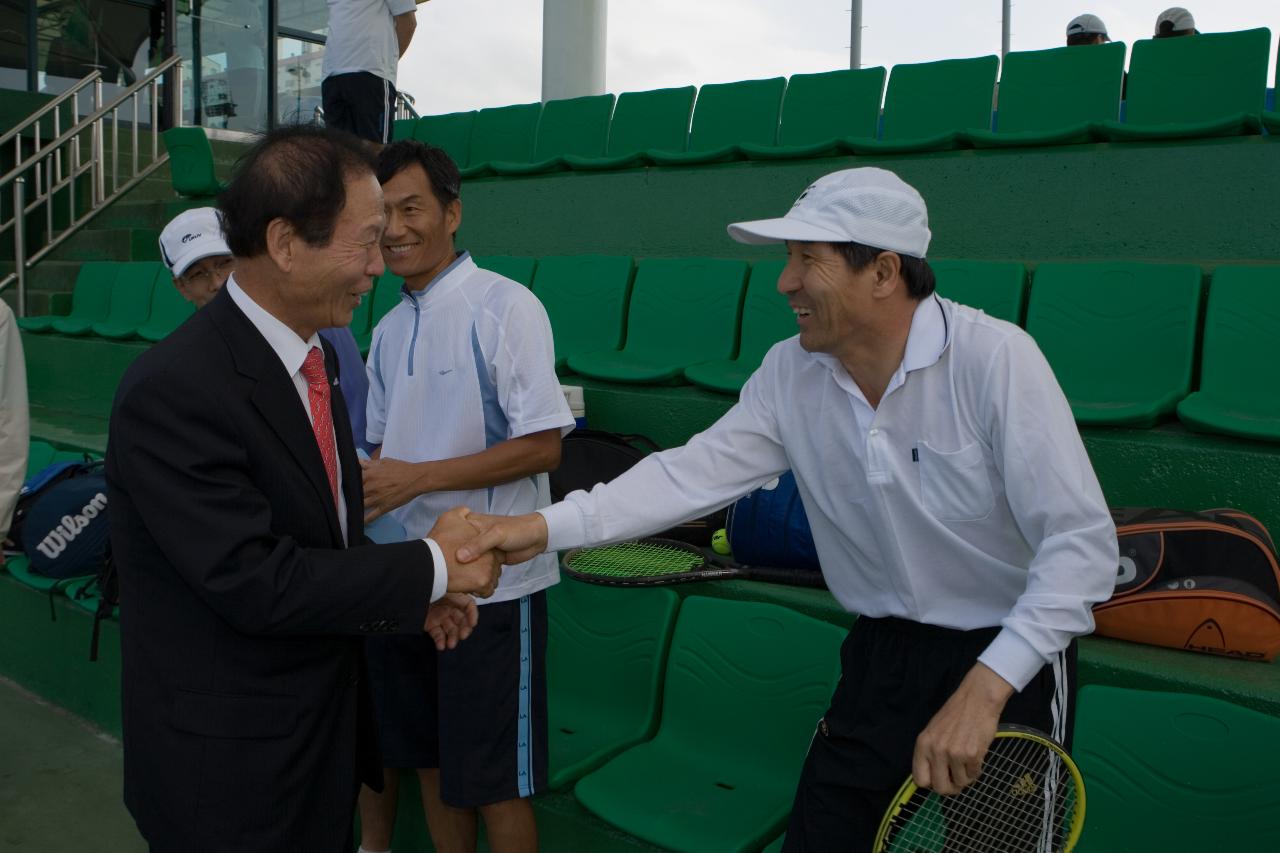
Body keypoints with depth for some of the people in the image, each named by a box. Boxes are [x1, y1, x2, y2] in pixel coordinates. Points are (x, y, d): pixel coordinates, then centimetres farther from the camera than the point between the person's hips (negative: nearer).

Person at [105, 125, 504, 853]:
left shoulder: (311, 355, 3)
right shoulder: (173, 391, -25)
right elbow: (254, 581, -26)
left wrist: (415, 594, -4)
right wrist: (431, 568, -18)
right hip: (231, 768, -8)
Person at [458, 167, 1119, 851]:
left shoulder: (995, 358, -21)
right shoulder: (790, 373, -5)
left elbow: (1081, 543, -23)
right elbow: (695, 471, -8)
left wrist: (982, 691, -30)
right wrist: (546, 526, -19)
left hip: (1010, 664, -4)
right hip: (881, 658, 4)